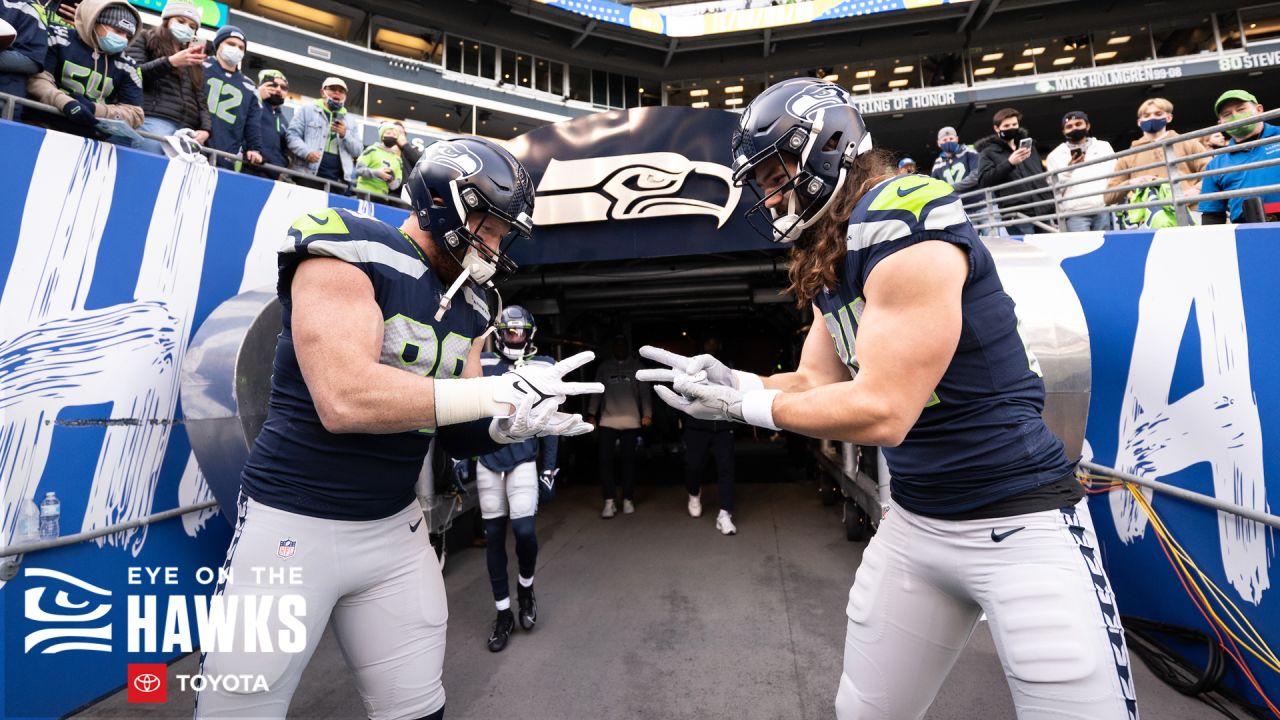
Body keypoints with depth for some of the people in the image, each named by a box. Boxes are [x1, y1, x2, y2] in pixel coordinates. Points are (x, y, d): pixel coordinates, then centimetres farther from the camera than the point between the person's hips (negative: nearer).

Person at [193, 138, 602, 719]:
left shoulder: (469, 305, 5)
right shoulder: (351, 251, -15)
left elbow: (456, 434, 7)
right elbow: (345, 399, -29)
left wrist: (511, 424, -14)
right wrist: (505, 391, -27)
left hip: (395, 526, 6)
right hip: (293, 525, -5)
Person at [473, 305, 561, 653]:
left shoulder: (543, 367, 1)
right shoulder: (483, 364, 5)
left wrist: (549, 470, -1)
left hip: (523, 460, -2)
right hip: (487, 459, 2)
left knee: (523, 530, -11)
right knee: (493, 535, 7)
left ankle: (526, 588, 22)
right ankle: (503, 613, 24)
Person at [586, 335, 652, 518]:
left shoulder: (636, 366, 6)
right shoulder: (604, 367, 9)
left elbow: (644, 391, 3)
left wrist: (647, 414, -6)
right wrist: (591, 414, 2)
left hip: (631, 421, -1)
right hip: (608, 421, 1)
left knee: (628, 460, 6)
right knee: (605, 459, -5)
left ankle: (628, 500, 18)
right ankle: (609, 501, 3)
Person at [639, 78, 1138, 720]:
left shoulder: (899, 226, -20)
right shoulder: (825, 262, 7)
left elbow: (881, 412, -25)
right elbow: (816, 383, 7)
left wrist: (747, 405, -16)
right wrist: (727, 381, -7)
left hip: (1018, 524, -8)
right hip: (912, 521, 8)